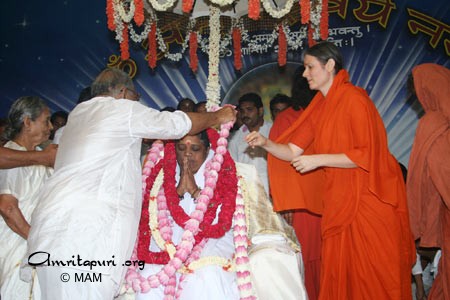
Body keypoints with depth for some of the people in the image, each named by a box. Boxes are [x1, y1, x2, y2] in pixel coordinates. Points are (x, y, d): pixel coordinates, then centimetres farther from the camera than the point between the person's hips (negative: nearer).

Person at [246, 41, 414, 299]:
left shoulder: (354, 98, -12)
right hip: (338, 200, 7)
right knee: (339, 272, 11)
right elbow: (292, 151, 5)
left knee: (372, 274, 3)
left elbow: (366, 155, -18)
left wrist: (318, 159, -19)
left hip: (367, 198, -7)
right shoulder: (319, 107, 10)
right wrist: (265, 143, -11)